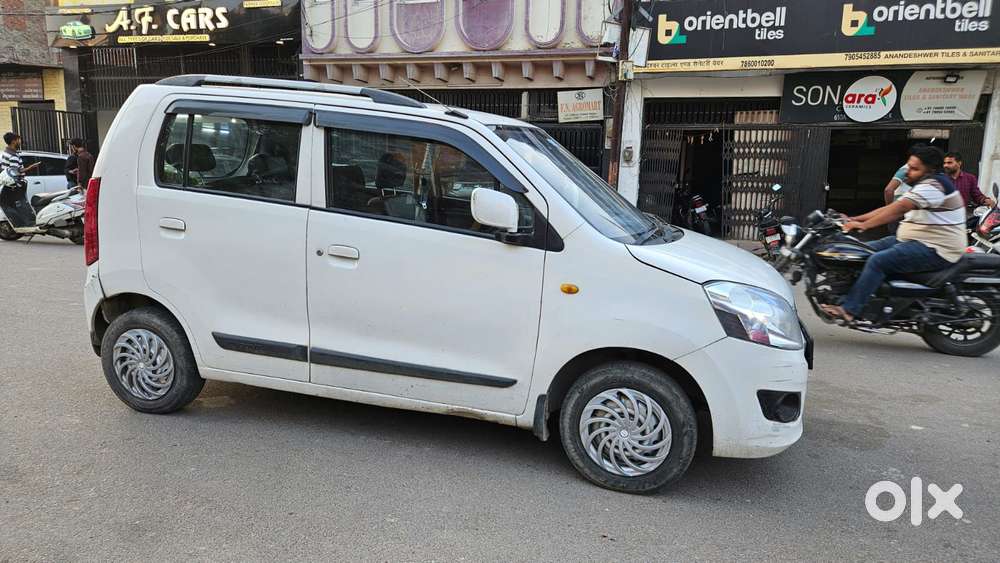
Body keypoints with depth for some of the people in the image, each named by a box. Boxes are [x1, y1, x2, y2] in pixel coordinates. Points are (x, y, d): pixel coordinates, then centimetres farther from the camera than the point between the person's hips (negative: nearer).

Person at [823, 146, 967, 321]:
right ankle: (841, 294, 1)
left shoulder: (932, 185, -16)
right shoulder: (923, 185, 18)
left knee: (878, 260, -27)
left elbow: (898, 209, -29)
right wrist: (856, 219, 5)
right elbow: (890, 208, 14)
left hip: (935, 250, -11)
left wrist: (864, 225, -34)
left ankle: (849, 310, -27)